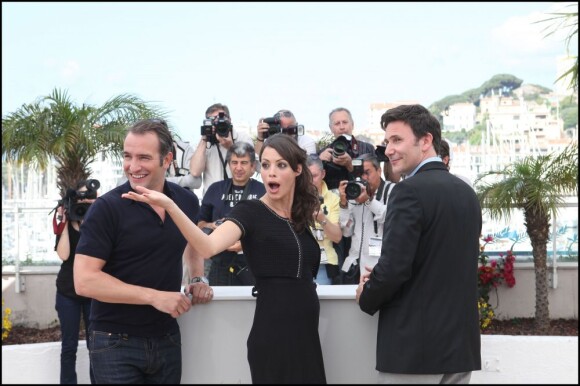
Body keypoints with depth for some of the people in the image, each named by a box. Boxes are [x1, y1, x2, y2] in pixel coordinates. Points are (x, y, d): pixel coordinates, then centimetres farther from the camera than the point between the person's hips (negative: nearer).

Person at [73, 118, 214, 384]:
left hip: (167, 339, 5)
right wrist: (154, 296, -22)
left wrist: (198, 279, 6)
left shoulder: (187, 202, 2)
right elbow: (84, 281, -19)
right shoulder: (107, 208, -13)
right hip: (115, 343, -5)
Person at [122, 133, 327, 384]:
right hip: (273, 334, -6)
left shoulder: (300, 216, 10)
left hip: (306, 332, 7)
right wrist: (169, 206, -40)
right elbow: (207, 247, -27)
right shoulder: (250, 211, -9)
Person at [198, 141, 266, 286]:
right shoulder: (215, 189, 10)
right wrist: (211, 226, -6)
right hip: (220, 267, 2)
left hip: (253, 268, -2)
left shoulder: (263, 191, 0)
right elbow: (200, 223, 16)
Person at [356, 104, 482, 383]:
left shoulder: (410, 191, -15)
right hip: (461, 342, 8)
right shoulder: (467, 192, 10)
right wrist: (378, 280, 15)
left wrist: (366, 298, 0)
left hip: (414, 345, -7)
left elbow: (393, 267, -20)